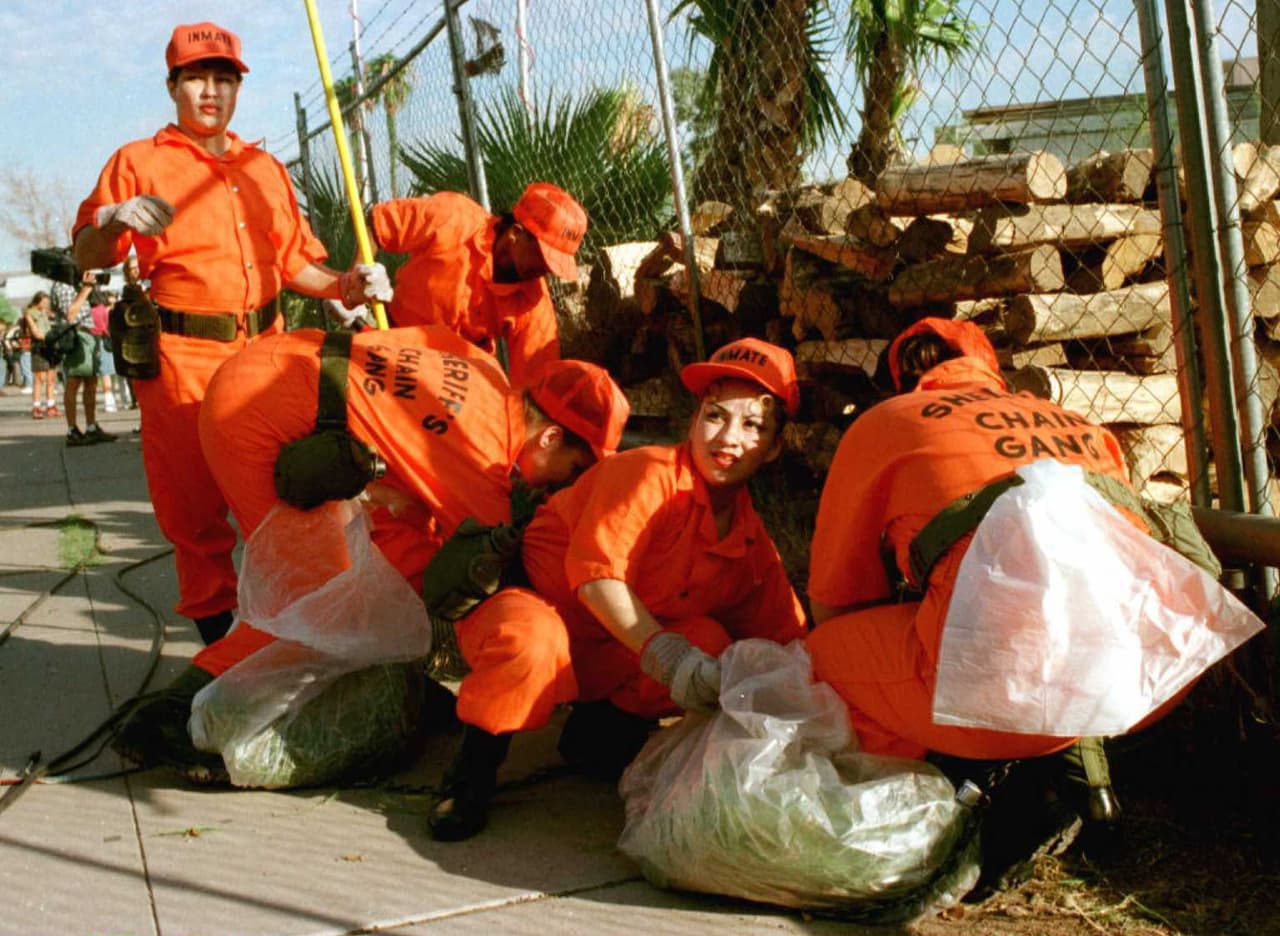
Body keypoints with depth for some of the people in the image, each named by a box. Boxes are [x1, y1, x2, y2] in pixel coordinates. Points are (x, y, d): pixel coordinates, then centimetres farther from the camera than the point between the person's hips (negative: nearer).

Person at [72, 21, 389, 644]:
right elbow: (87, 257, -1)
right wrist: (115, 222, -22)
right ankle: (216, 637, 13)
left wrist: (345, 286, 1)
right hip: (182, 358, -4)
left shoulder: (265, 168, 18)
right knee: (194, 505, 1)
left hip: (264, 351, 4)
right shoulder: (139, 161, 4)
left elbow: (294, 261, 19)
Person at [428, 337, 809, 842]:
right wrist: (664, 654, -37)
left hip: (605, 660, 6)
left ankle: (605, 727, 5)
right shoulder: (649, 473, -20)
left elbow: (785, 639, 3)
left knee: (710, 639, -19)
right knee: (531, 643, -41)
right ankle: (475, 763, -11)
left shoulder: (753, 546, 0)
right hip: (532, 607, -6)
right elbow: (594, 571, -30)